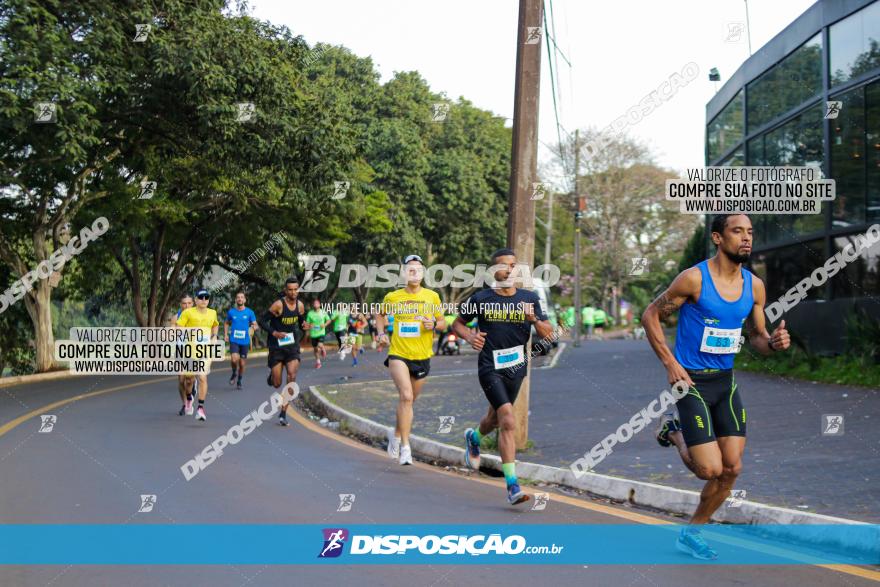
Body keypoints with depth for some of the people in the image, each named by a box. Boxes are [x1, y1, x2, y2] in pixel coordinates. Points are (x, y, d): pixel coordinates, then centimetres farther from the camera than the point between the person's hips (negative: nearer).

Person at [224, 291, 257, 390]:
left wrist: (253, 328, -21)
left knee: (242, 363, 5)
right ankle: (234, 373, 8)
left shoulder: (249, 312, 2)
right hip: (234, 340, 0)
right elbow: (226, 323, 22)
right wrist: (225, 334, 9)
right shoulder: (231, 312, 5)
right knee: (235, 359, -22)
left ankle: (239, 381, 26)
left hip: (245, 341, 0)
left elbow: (255, 325, 3)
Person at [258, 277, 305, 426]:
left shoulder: (300, 305, 2)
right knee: (276, 384, -1)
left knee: (292, 376, -18)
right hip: (277, 346, -3)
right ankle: (271, 375, 41)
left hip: (292, 346, 3)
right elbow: (262, 321, -10)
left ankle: (283, 413, -11)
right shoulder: (278, 305, -14)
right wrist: (274, 333, -23)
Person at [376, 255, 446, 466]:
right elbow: (381, 314, 19)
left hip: (422, 356, 2)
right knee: (406, 396, -20)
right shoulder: (392, 297, 0)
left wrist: (434, 324, -14)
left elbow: (443, 324, 8)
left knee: (408, 400, 14)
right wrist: (382, 333, 3)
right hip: (398, 354, -2)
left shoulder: (432, 296, 1)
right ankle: (405, 447, -18)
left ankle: (396, 436, 39)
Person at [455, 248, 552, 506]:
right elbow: (457, 323, 11)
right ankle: (512, 486, -17)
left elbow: (547, 333, 2)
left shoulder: (530, 299, 3)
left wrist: (534, 320, -18)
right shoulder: (481, 299, -2)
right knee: (508, 421, -18)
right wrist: (470, 337, -10)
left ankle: (473, 438, 57)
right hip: (490, 367, -4)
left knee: (496, 418, 21)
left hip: (516, 367, 4)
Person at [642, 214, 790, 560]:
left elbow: (757, 338, 12)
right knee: (710, 469, -12)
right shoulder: (694, 279, -15)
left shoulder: (754, 286, 2)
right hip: (691, 381, -6)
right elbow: (650, 316, -7)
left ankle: (691, 535, 23)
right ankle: (674, 433, 20)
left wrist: (773, 343, -12)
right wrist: (670, 364, -14)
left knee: (732, 469, 3)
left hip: (726, 381, 6)